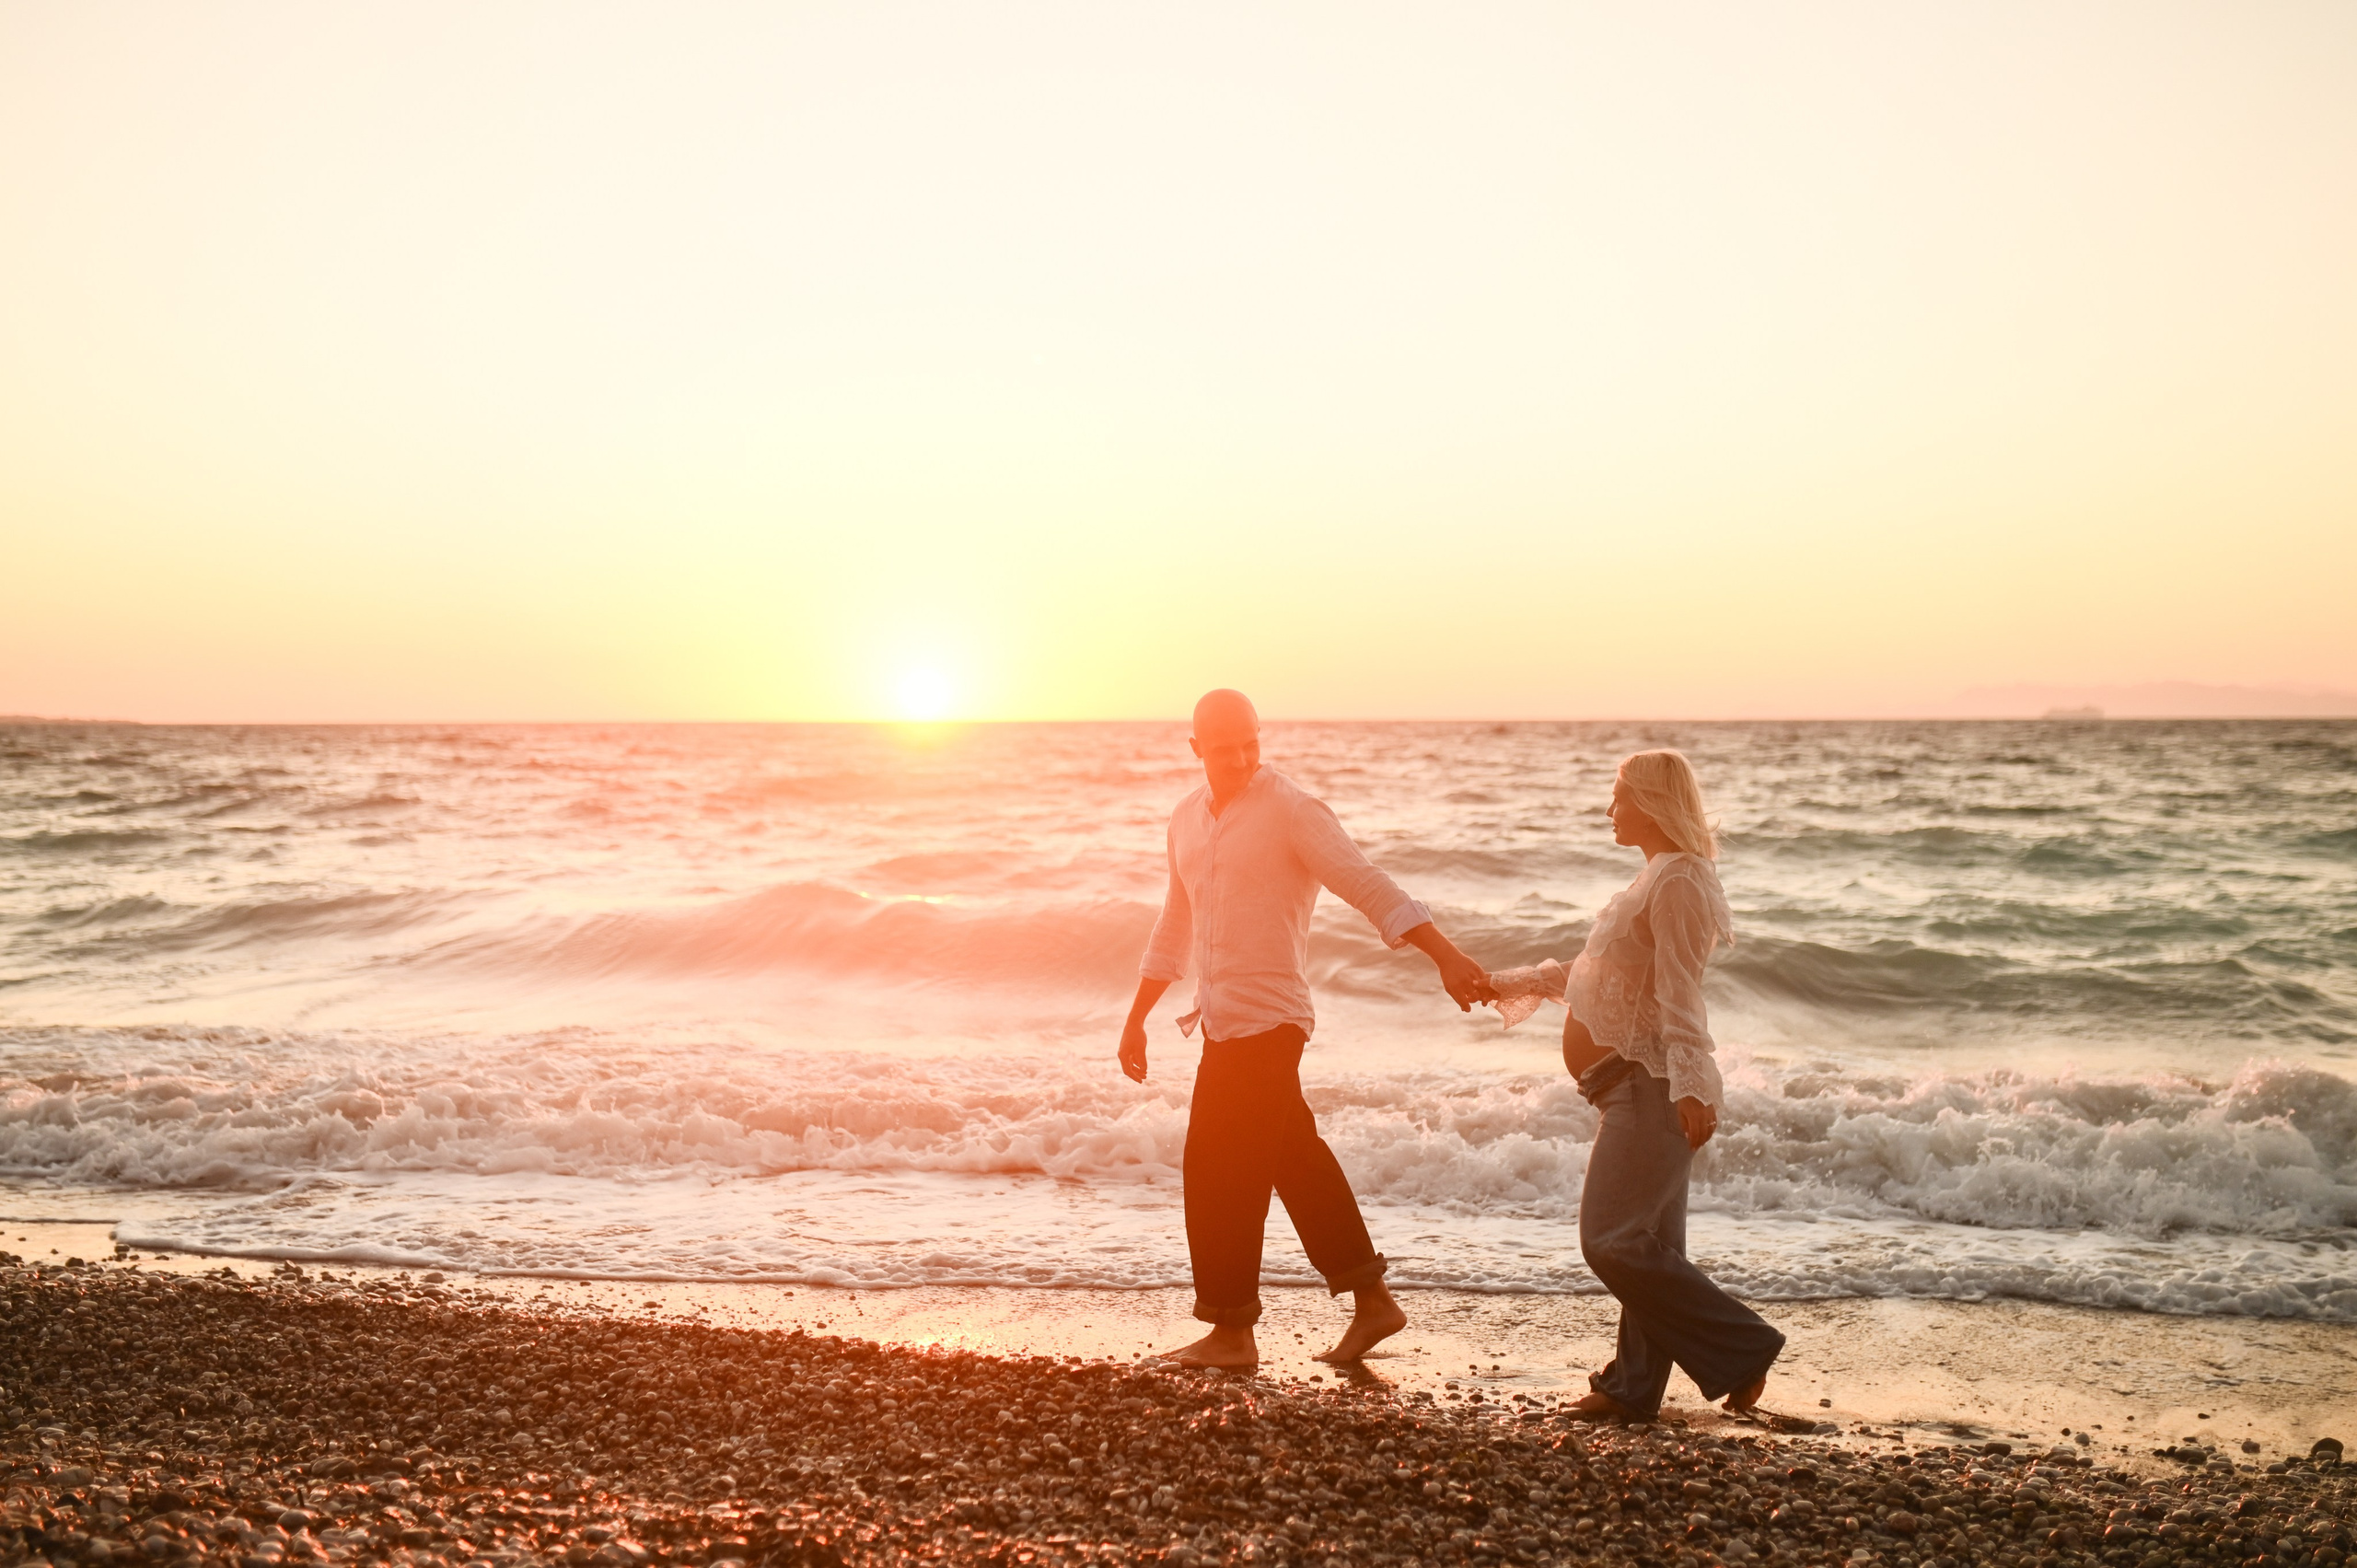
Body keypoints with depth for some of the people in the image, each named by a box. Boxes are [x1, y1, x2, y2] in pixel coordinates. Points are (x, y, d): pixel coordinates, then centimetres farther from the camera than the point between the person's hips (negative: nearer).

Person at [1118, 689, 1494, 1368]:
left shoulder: (1291, 810, -10)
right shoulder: (1187, 820, 12)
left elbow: (1368, 885, -18)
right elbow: (1174, 929, 22)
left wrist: (1447, 957, -28)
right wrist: (1136, 1019, 23)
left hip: (1264, 1021, -8)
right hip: (1223, 1022, 8)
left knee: (1220, 1174, -3)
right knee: (1297, 1161, 13)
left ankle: (1232, 1331, 9)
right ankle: (1371, 1301, 22)